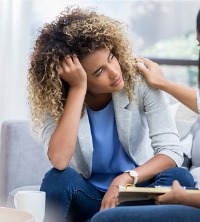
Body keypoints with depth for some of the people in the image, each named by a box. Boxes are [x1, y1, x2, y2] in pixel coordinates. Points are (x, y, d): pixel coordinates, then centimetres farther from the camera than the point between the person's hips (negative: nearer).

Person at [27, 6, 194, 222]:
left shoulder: (140, 82, -13)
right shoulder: (55, 101, -13)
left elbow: (172, 151, -16)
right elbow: (59, 161, -32)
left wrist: (125, 179, -32)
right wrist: (78, 88, -30)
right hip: (87, 196, -1)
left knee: (179, 177, -29)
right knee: (59, 178, -32)